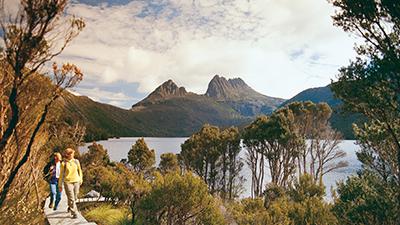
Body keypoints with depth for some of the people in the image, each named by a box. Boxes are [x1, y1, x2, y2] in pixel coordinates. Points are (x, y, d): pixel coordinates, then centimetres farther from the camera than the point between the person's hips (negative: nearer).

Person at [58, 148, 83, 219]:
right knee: (71, 198, -7)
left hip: (76, 182, 3)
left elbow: (79, 171, 15)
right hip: (68, 182, -3)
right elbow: (61, 175, 1)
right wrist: (60, 185, 3)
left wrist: (81, 180, 17)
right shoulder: (64, 163, -4)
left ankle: (70, 206, 41)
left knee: (75, 198, 12)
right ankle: (74, 213, -1)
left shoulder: (76, 161, 4)